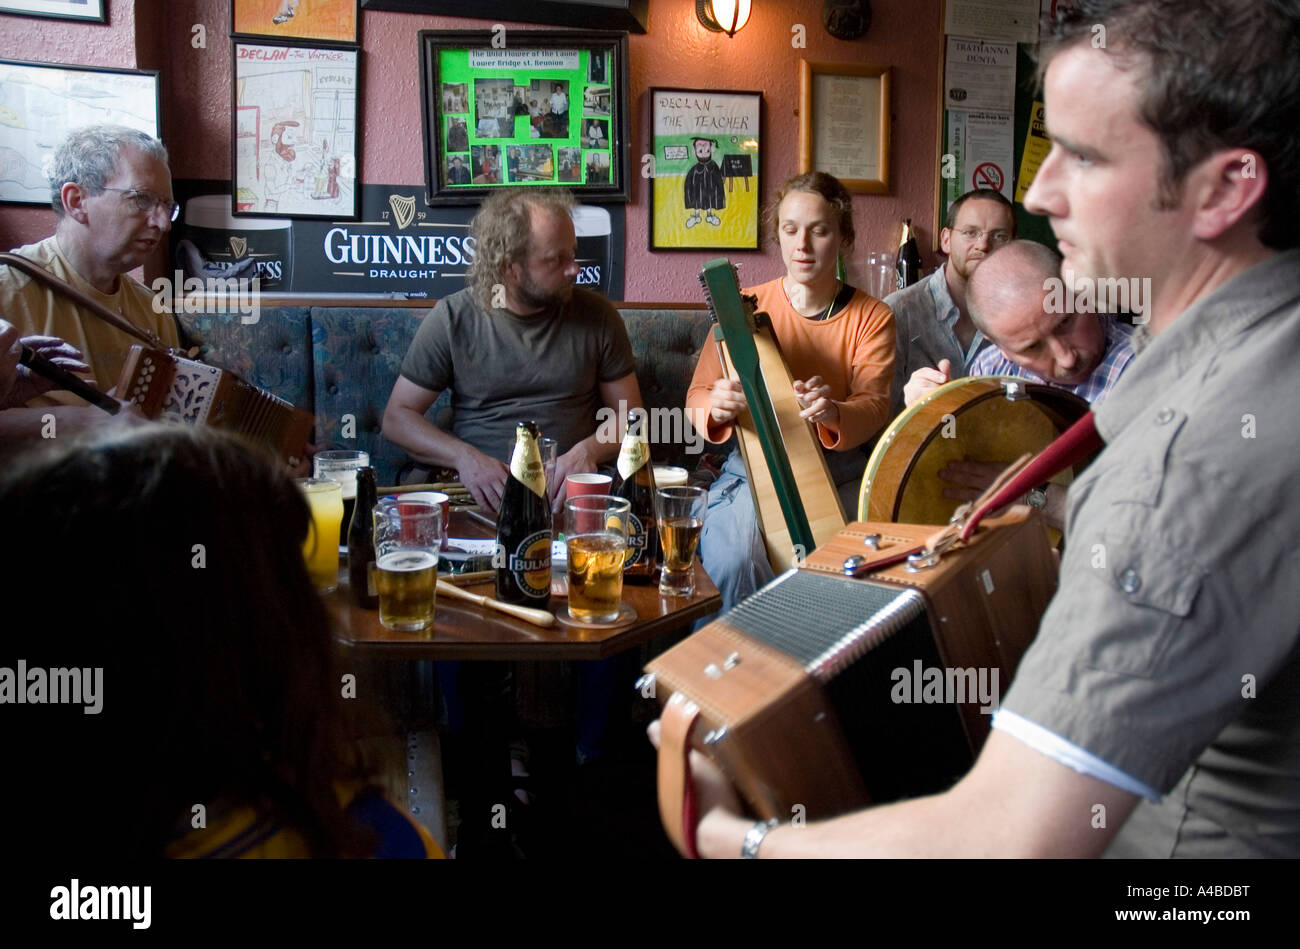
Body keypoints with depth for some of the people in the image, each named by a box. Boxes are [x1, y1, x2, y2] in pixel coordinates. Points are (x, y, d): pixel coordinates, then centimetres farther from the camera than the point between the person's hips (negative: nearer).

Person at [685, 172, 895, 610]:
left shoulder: (872, 318, 6)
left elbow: (874, 404, -7)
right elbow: (697, 396, 2)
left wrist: (834, 413, -33)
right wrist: (716, 407, -25)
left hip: (839, 473, 1)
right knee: (733, 560, -31)